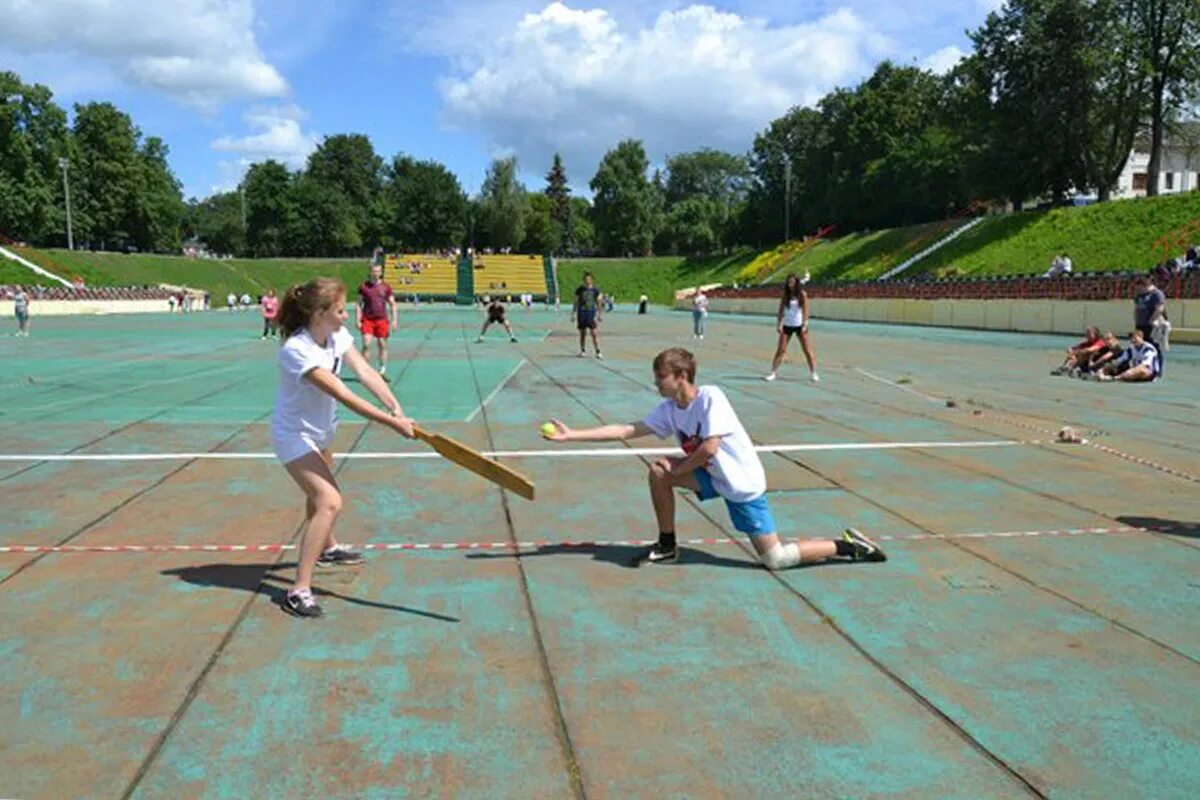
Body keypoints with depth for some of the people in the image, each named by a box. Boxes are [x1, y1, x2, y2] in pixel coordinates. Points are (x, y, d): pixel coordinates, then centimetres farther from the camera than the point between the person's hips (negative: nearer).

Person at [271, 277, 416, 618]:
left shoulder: (338, 335, -9)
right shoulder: (297, 350, -33)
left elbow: (365, 372, -18)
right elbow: (344, 396, -37)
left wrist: (395, 407, -34)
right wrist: (392, 423, -40)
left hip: (320, 430, 9)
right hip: (294, 435, -9)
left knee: (320, 492, 30)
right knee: (330, 502, -23)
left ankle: (327, 548, 57)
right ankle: (299, 590, -20)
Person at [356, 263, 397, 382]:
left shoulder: (386, 287, 6)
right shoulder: (364, 286, 4)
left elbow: (392, 304, 8)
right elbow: (359, 304, 6)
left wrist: (394, 320, 0)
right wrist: (358, 320, -1)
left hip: (382, 320, 1)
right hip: (367, 319, -1)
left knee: (382, 345, 5)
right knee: (366, 344, -10)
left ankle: (382, 372, 14)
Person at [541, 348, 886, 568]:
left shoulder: (710, 397, -22)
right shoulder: (668, 409, -2)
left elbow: (709, 448, -27)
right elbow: (626, 430, -4)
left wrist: (677, 469, -12)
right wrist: (571, 435, -8)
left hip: (742, 481, -7)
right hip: (714, 476, 7)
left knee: (775, 559, -9)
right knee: (658, 473, -6)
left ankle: (849, 546, 7)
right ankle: (666, 546, 10)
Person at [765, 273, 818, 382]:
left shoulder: (802, 294, -5)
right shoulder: (785, 295, 2)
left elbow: (805, 310, -10)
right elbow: (781, 310, 2)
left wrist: (805, 325, -20)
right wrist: (779, 324, -7)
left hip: (800, 326, -2)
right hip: (787, 325, 2)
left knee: (807, 350, -2)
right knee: (780, 350, -3)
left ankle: (813, 373, 5)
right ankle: (773, 372, 1)